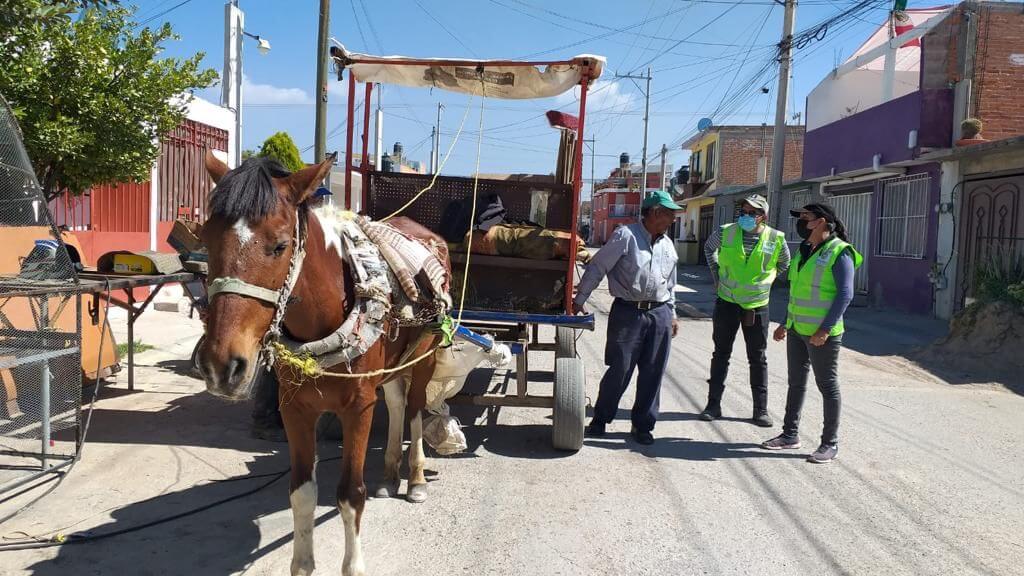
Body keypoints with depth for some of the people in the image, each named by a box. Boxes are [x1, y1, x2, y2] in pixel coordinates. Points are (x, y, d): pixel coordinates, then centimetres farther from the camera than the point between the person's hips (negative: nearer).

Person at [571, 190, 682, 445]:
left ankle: (643, 425, 21)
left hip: (659, 314, 6)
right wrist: (580, 299, -8)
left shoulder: (668, 245, 12)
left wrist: (672, 314, 20)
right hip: (628, 311, -6)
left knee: (652, 373, 7)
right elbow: (597, 267, -7)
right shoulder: (626, 235, -8)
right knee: (619, 370, -2)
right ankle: (600, 420, 17)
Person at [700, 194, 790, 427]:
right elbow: (709, 248, 15)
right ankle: (713, 404, 16)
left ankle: (761, 410, 16)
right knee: (721, 354, 7)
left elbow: (784, 263, 14)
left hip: (757, 306, 0)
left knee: (758, 359, 7)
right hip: (727, 302, 0)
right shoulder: (725, 232, -8)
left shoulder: (776, 239, -8)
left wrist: (766, 281, 8)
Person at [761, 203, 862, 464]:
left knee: (828, 386, 3)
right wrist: (785, 324, 17)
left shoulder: (839, 253, -13)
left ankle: (830, 443, 13)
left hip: (822, 334, -8)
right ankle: (790, 435, 26)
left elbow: (845, 294, -17)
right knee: (796, 383, 14)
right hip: (797, 330, 8)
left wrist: (825, 329, -23)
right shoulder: (804, 251, 11)